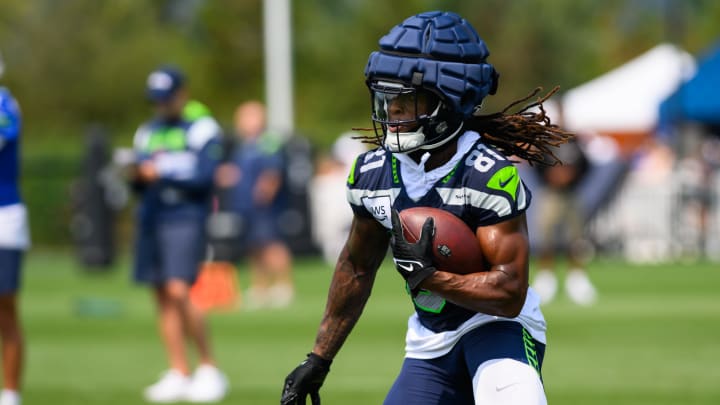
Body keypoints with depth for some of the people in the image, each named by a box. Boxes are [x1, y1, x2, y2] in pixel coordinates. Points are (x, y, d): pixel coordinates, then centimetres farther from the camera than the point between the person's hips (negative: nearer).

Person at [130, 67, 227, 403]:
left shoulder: (202, 128, -2)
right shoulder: (148, 132, 18)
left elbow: (204, 176, -12)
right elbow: (143, 183, 17)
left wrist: (162, 174, -17)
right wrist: (137, 177, -5)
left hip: (185, 216, -6)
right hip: (151, 218, 6)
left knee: (178, 292, -18)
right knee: (163, 298, 3)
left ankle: (209, 368, -7)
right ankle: (178, 374, 7)